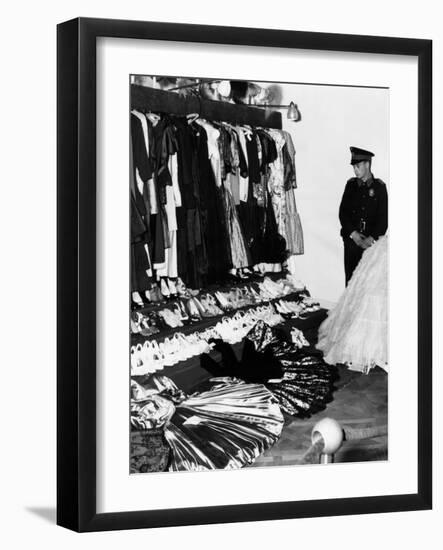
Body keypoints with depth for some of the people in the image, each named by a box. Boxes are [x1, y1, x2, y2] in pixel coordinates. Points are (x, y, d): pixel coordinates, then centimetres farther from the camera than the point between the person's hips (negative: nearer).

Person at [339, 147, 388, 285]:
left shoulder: (379, 187, 4)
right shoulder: (351, 185, 11)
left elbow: (383, 217, 1)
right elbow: (342, 212, 7)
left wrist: (372, 238, -10)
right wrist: (353, 234, -6)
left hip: (372, 241, -2)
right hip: (351, 239, 2)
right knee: (351, 277, -3)